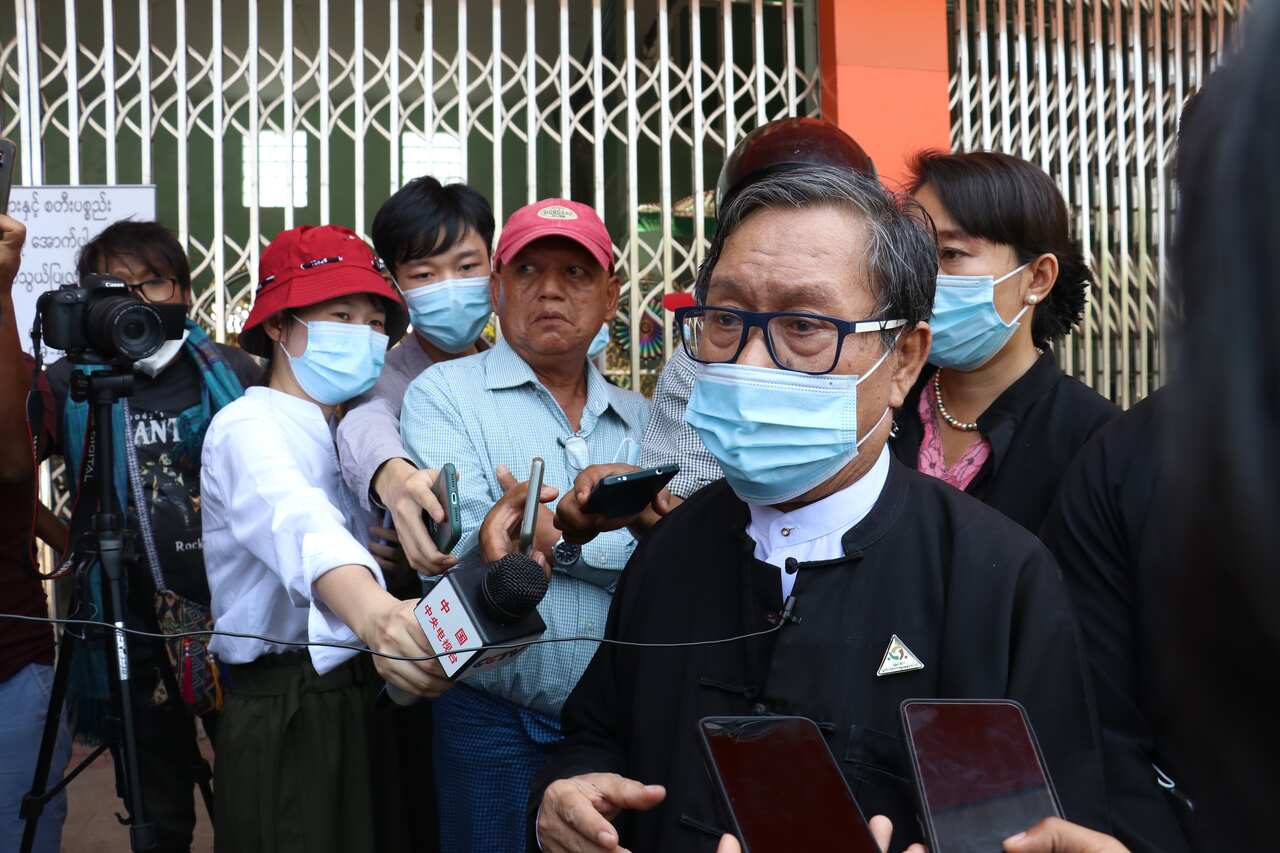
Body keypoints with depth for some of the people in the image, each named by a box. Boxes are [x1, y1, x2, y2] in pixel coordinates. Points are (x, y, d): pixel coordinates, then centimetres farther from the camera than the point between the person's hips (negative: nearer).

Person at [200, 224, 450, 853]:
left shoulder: (340, 435, 18)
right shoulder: (251, 425, -11)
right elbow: (293, 520, -33)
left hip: (361, 705, 8)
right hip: (287, 713, -8)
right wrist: (374, 612, -54)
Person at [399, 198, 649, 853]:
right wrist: (619, 530, -16)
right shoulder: (443, 393, -1)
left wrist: (560, 538, -17)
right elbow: (455, 548, -17)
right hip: (497, 725, -4)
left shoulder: (639, 420, 11)